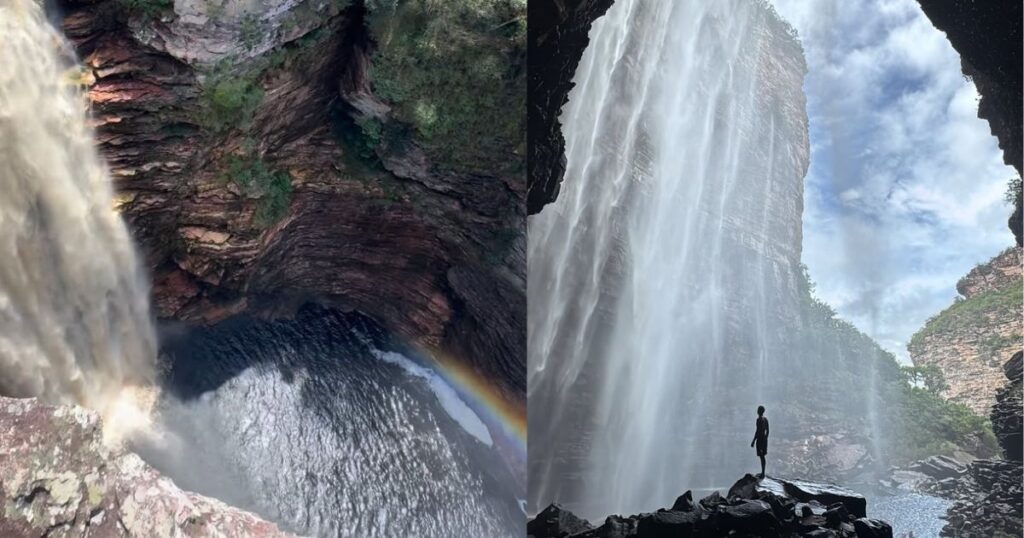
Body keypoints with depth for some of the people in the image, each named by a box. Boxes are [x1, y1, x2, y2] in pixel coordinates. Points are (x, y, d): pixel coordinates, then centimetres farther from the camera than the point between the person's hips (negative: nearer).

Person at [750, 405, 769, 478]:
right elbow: (767, 430, 15)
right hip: (764, 439, 8)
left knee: (761, 456, -4)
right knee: (762, 456, 15)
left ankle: (763, 473, -2)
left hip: (760, 439, -8)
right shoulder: (765, 419, 9)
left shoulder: (759, 419, -17)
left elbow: (758, 431, -20)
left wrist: (753, 441, -16)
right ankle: (763, 472, 21)